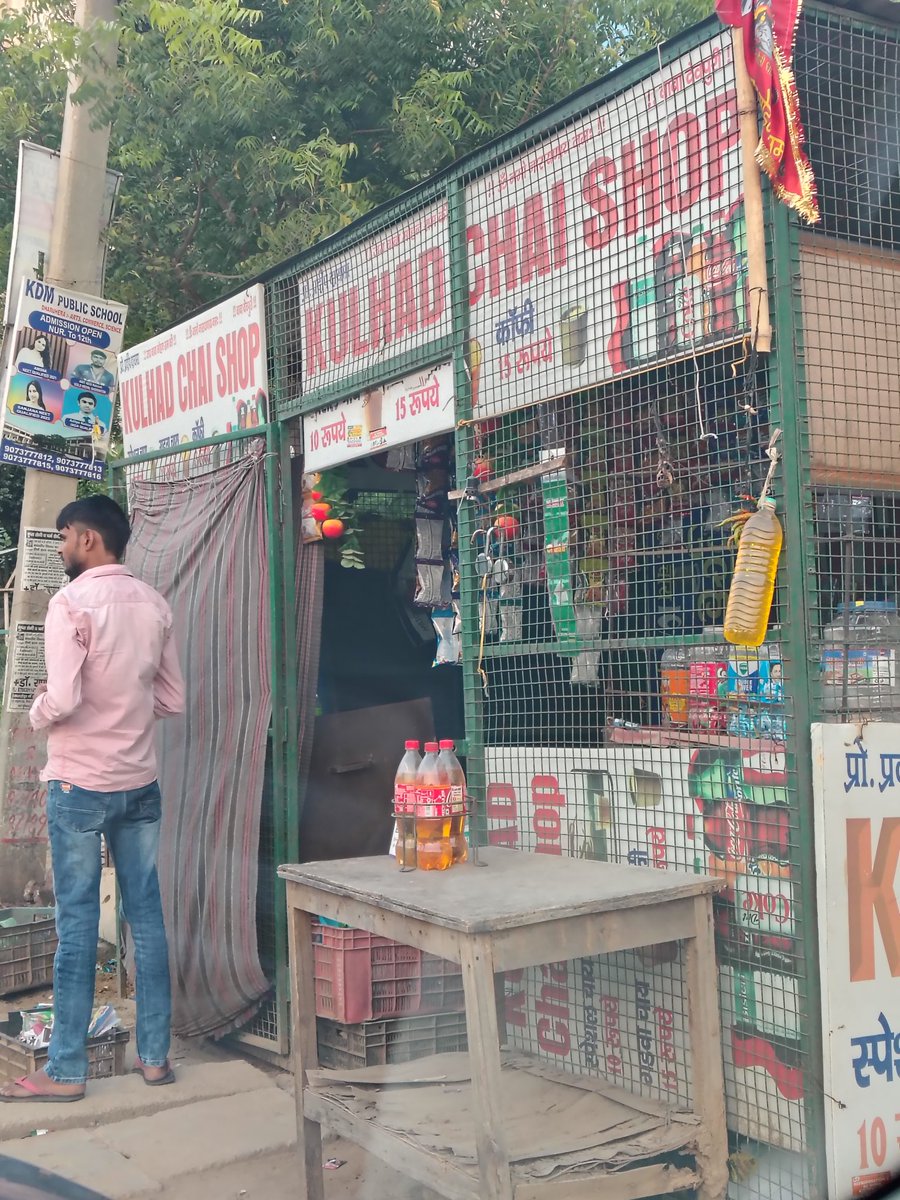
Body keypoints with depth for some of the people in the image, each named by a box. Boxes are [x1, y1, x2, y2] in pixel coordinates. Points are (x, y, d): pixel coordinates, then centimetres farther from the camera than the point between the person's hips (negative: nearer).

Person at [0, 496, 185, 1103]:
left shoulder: (72, 602, -13)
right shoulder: (155, 604, 5)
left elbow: (61, 701, -22)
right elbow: (172, 699, 10)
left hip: (80, 784, -5)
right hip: (141, 781, 6)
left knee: (78, 924, 1)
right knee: (147, 917, 10)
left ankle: (66, 1070, 10)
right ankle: (155, 1056, 18)